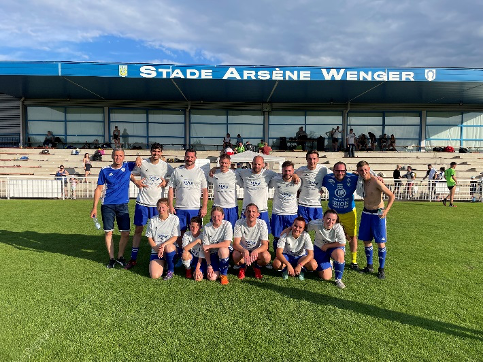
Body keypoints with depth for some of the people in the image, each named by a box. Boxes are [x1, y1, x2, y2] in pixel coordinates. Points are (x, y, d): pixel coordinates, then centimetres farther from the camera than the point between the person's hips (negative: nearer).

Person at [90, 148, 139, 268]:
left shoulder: (128, 167, 3)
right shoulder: (105, 170, 2)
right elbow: (99, 189, 6)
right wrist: (94, 207, 2)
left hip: (123, 205, 1)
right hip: (108, 205, 0)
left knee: (125, 233, 2)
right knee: (108, 232, 2)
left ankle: (120, 256, 22)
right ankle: (111, 258, 18)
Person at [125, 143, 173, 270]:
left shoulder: (165, 166, 1)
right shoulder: (142, 163, 0)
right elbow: (130, 173, 13)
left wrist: (166, 182, -7)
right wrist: (135, 181, -6)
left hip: (158, 203, 0)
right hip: (142, 202, 0)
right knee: (138, 229, 5)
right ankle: (133, 258, 17)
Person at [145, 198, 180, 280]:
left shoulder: (174, 219, -4)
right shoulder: (153, 220, 2)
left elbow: (175, 237, -7)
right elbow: (149, 238, 5)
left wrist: (163, 245, -22)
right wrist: (157, 249, -11)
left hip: (171, 248, 0)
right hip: (156, 250, 0)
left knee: (168, 247, -39)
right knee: (154, 275, -22)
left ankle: (171, 271, -13)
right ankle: (162, 264, 13)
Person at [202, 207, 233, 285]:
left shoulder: (227, 225, -13)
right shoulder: (206, 227, -7)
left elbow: (227, 244, -24)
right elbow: (206, 249, -6)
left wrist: (209, 246, -21)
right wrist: (209, 265, -11)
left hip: (225, 252, -1)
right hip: (212, 254, 1)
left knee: (223, 250, -37)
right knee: (212, 278, -18)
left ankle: (224, 274, -12)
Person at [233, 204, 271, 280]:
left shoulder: (262, 224, -19)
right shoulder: (239, 223, -20)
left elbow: (265, 245, -22)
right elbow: (235, 244, -24)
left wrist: (256, 251, -46)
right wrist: (244, 251, -47)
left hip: (257, 250, 0)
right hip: (242, 249, 0)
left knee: (267, 257, -32)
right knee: (235, 255, -34)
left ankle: (257, 267, 6)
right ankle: (242, 267, 5)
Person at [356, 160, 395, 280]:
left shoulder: (376, 181, -18)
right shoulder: (362, 181, 2)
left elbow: (391, 196, -16)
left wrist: (386, 210, -26)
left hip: (377, 214, -6)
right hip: (366, 213, 6)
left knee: (380, 242, -1)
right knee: (366, 240, 10)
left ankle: (381, 269, 11)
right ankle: (369, 265, 24)